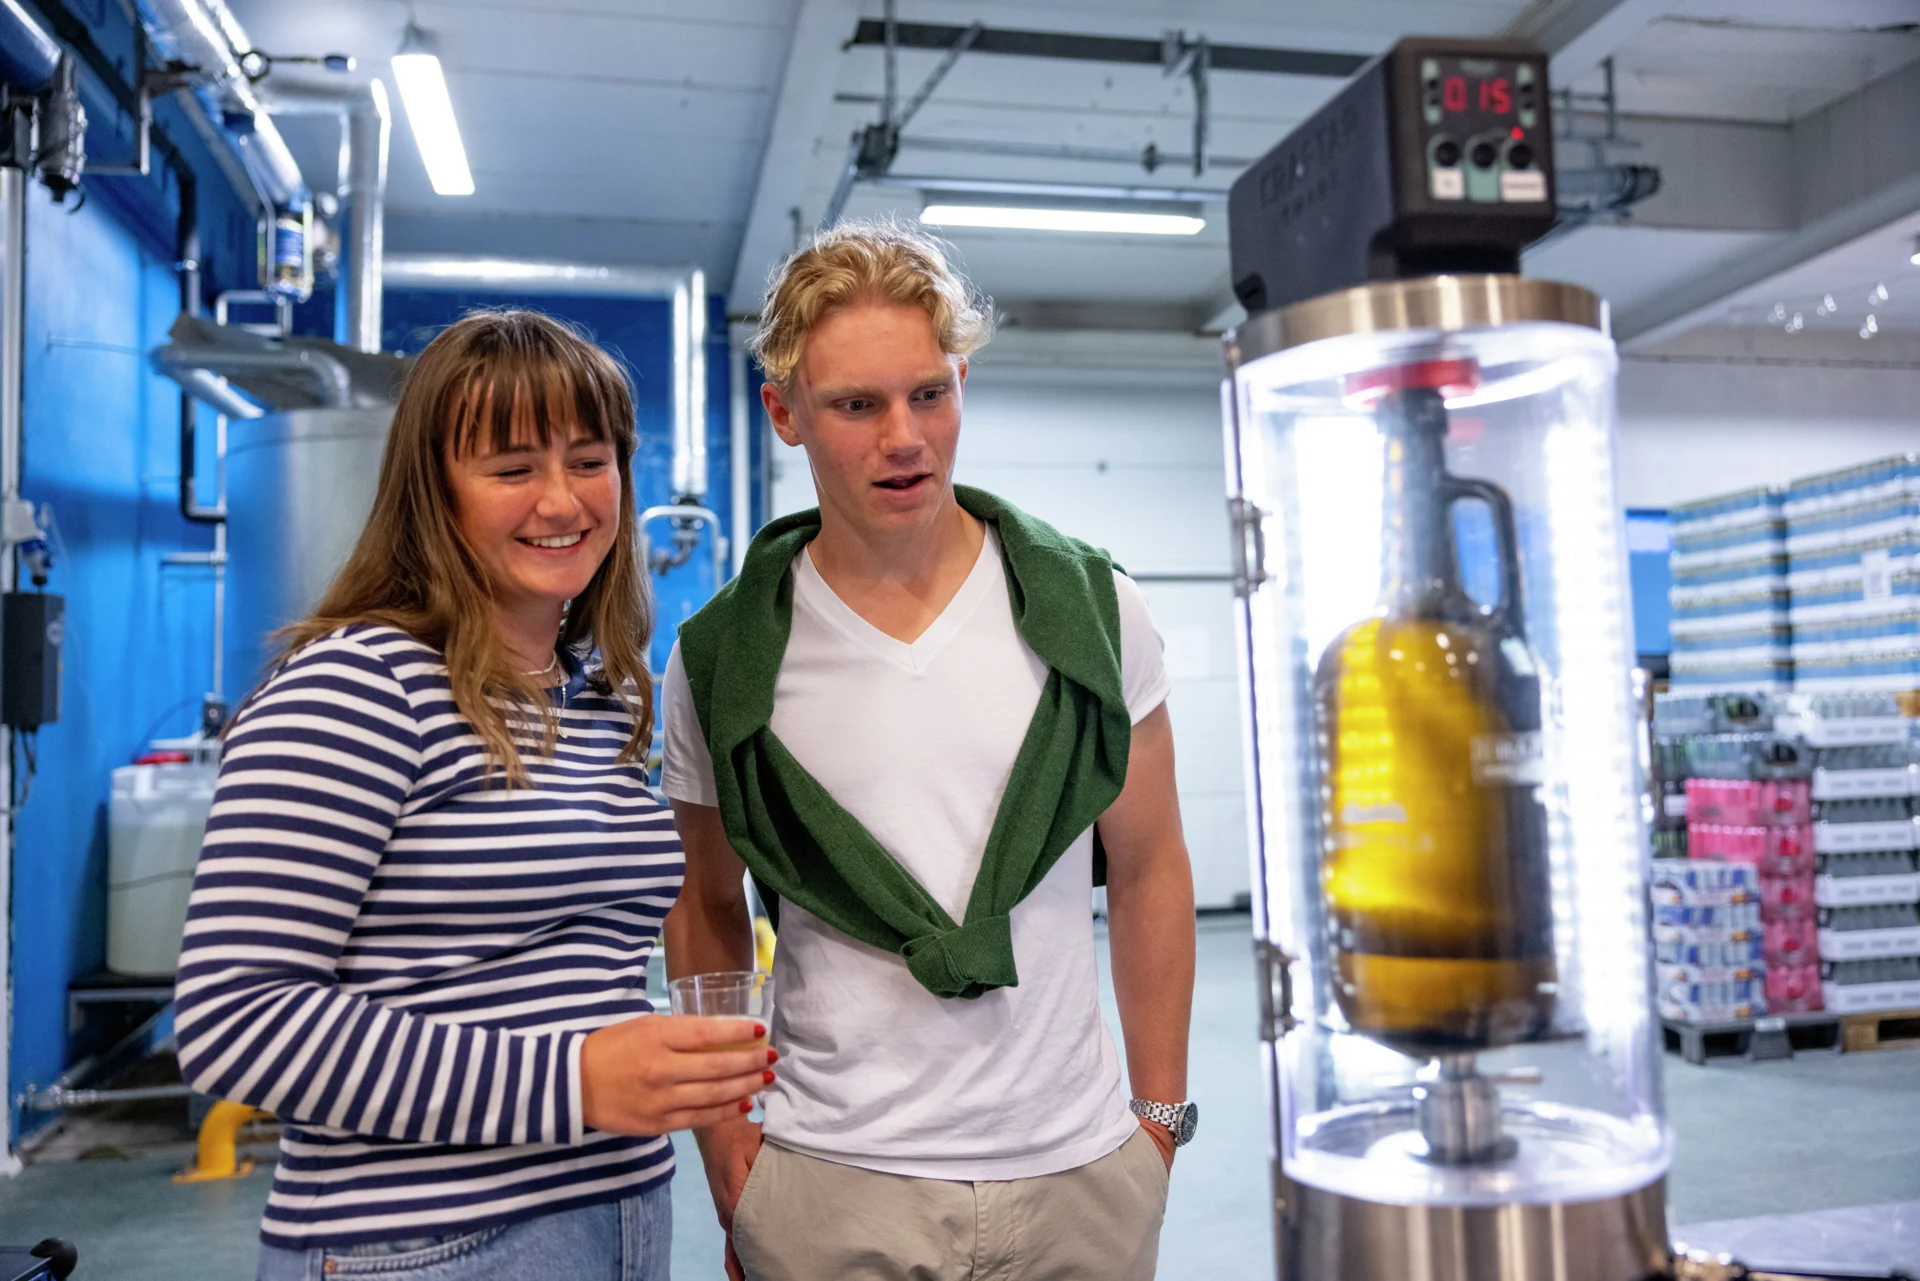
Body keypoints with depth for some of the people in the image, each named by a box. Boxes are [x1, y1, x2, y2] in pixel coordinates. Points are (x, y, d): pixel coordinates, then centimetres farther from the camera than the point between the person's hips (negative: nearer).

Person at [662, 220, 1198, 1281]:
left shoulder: (1093, 608, -5)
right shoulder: (719, 661, -5)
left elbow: (1147, 868, 3)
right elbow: (705, 909, 6)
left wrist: (1162, 1115, 5)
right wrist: (722, 1138, 1)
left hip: (1078, 1169, 1)